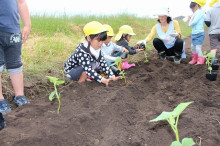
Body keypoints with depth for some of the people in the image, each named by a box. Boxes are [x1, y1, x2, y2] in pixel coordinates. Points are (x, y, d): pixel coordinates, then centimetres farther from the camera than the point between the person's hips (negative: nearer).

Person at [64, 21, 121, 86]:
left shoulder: (97, 49, -8)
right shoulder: (82, 51, -34)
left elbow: (103, 63, -10)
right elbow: (88, 69, -40)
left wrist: (112, 76, -21)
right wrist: (102, 80, -47)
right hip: (70, 71, -9)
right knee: (93, 64, -29)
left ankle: (82, 77, 4)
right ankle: (81, 82, -11)